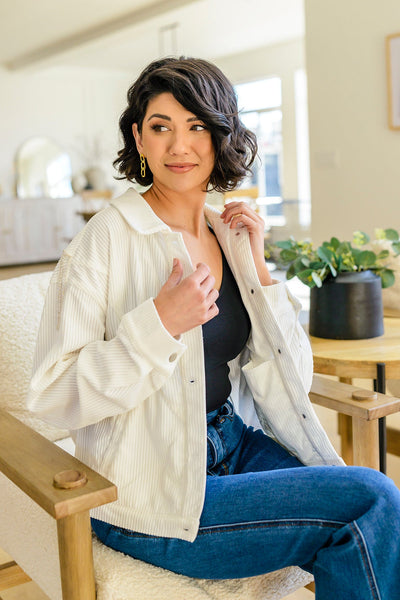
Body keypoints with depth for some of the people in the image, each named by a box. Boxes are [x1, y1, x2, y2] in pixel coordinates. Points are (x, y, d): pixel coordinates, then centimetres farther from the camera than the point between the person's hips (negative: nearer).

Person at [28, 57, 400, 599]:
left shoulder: (231, 237, 7)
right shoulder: (107, 239, -11)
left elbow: (289, 380, 6)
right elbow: (53, 396, -14)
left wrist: (257, 269, -3)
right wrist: (160, 324, -24)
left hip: (234, 445, 6)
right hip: (152, 497, -5)